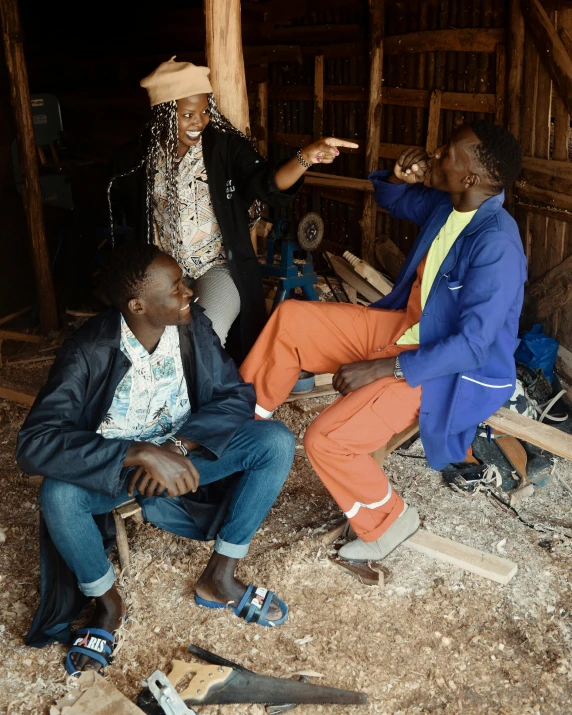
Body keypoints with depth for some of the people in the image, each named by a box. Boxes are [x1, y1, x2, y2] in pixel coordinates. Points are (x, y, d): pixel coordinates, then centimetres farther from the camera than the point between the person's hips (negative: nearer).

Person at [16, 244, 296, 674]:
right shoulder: (89, 350, -24)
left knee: (276, 442, -20)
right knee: (59, 495, -35)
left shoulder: (193, 325, -14)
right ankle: (108, 602, -5)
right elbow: (34, 443, -32)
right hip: (112, 466, -2)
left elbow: (238, 394, -12)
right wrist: (142, 454, -43)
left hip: (184, 453, 3)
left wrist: (179, 445, -29)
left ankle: (219, 578, -6)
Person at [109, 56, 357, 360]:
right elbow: (124, 209, 14)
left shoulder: (226, 146, -9)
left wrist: (306, 157, -43)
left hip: (218, 268, -2)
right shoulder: (137, 157, -3)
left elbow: (267, 183, -24)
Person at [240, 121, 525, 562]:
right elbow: (396, 201, 19)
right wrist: (398, 178, -5)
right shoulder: (447, 204, -2)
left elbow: (473, 345, -30)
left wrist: (382, 368, -28)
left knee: (327, 441, -21)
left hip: (445, 368, -9)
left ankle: (388, 521, 6)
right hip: (406, 326, 9)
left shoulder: (496, 246, -28)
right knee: (291, 318, 1)